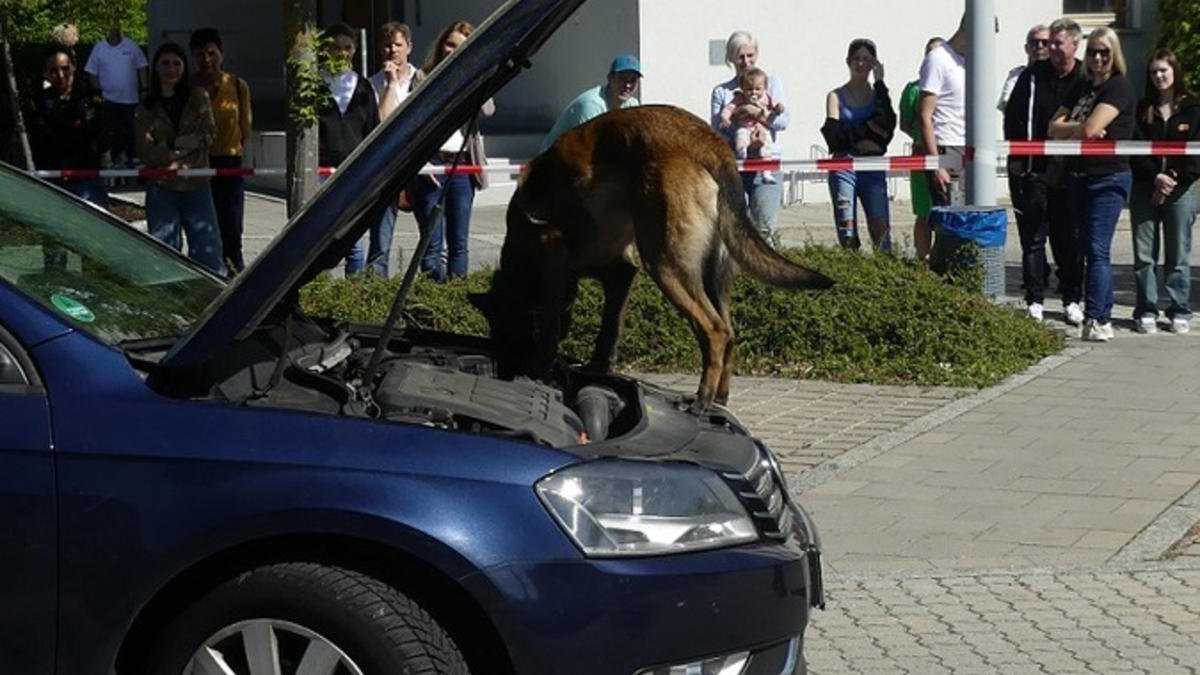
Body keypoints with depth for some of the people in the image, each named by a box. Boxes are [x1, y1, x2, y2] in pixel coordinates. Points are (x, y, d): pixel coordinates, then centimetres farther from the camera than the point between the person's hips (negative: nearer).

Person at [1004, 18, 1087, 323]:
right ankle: (1035, 300, 9)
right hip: (1032, 171, 0)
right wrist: (1015, 158, -1)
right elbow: (1012, 117, 5)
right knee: (1033, 237, 2)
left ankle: (1072, 300, 15)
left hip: (1069, 173, 0)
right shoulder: (1033, 76, 2)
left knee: (1070, 240, 6)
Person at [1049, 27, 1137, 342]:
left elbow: (1090, 129, -18)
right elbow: (1054, 128, 6)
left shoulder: (1120, 88, -8)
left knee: (1097, 250, -12)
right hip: (1078, 177, 8)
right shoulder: (1081, 88, 15)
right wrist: (1080, 128, -11)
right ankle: (1103, 320, 15)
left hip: (1109, 177, -8)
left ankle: (1095, 320, -14)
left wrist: (1069, 130, 2)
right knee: (1092, 250, 10)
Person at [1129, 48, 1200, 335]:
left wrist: (1173, 180, -11)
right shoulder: (1142, 110, 8)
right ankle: (1146, 311, 8)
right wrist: (1156, 177, -12)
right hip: (1145, 189, 2)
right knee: (1144, 255, 2)